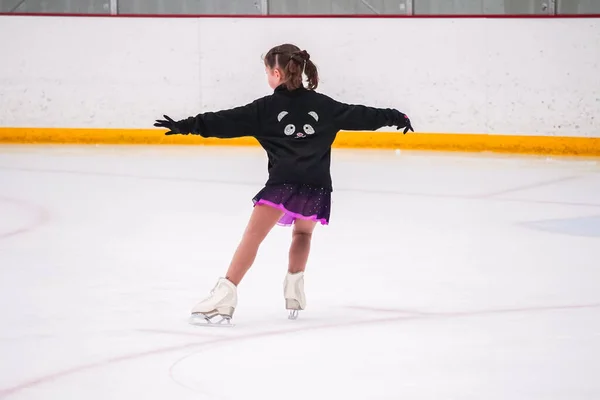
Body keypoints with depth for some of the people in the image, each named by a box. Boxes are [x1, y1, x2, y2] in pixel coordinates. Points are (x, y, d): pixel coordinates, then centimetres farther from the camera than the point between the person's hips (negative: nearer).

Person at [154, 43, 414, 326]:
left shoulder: (265, 108, 7)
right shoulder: (323, 105, 17)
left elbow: (228, 122, 2)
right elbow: (360, 116, 23)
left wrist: (188, 125, 4)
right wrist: (394, 117, 35)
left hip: (283, 181, -4)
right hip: (316, 185, 4)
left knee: (253, 236, -8)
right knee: (303, 232, 30)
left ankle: (225, 297, -18)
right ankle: (294, 290, 25)